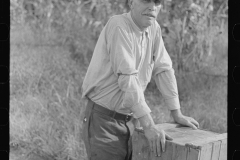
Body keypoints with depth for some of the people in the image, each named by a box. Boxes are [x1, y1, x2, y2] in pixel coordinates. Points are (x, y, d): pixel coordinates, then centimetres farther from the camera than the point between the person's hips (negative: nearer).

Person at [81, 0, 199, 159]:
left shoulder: (154, 28, 1)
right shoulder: (119, 26, -21)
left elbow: (163, 69, 7)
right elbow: (127, 79, -27)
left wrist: (177, 114, 7)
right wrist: (149, 126, -30)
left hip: (129, 119, 7)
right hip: (103, 118, -7)